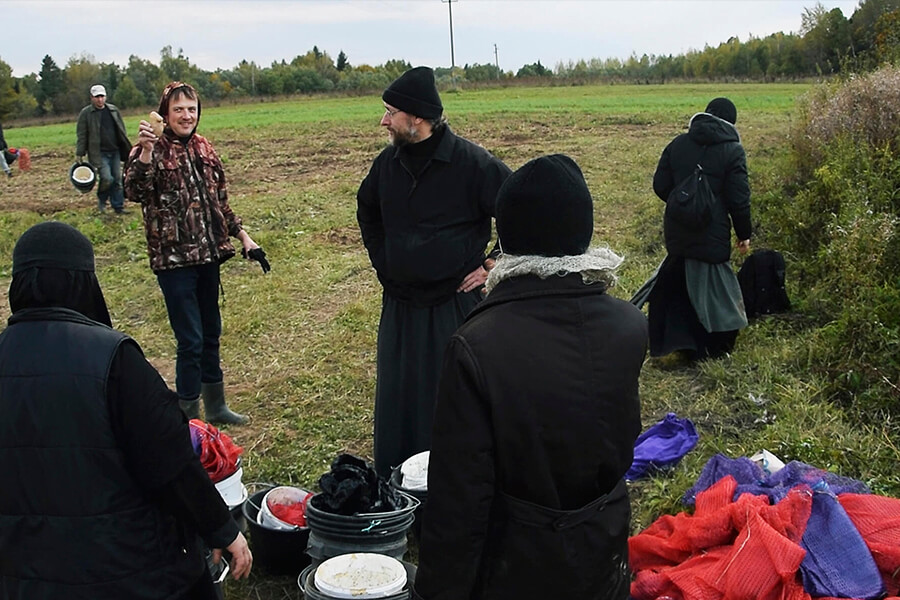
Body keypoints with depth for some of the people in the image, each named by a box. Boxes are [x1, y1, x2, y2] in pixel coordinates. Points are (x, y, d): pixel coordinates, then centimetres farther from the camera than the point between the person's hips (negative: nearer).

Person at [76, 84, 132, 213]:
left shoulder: (113, 110, 11)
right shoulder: (85, 113, -2)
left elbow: (121, 131, 18)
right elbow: (82, 136, -3)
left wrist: (127, 149, 16)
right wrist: (79, 154, -5)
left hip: (115, 152, 5)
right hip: (99, 153, -5)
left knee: (117, 180, 5)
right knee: (107, 178, -14)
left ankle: (118, 206, 14)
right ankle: (101, 200, 14)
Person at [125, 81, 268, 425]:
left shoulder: (204, 148, 9)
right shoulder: (152, 151, -8)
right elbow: (135, 193, -26)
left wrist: (243, 236, 15)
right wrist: (146, 151, -35)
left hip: (208, 254, 6)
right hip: (174, 258, -6)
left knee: (211, 334, 17)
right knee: (190, 340, -4)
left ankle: (215, 407, 32)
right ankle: (189, 418, 10)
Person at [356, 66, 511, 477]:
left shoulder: (472, 162, -14)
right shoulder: (389, 161, 4)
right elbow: (367, 209, 24)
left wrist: (494, 266, -7)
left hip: (456, 304, -5)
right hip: (400, 306, 6)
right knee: (397, 401, 13)